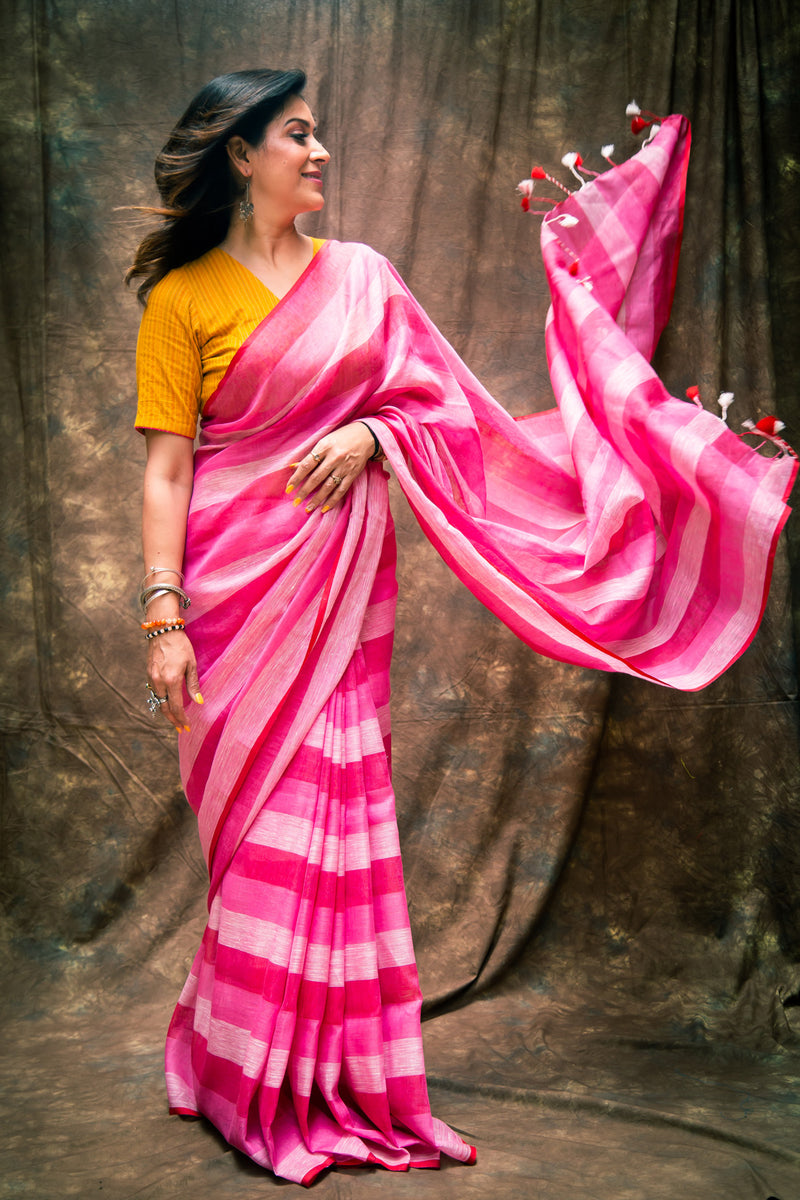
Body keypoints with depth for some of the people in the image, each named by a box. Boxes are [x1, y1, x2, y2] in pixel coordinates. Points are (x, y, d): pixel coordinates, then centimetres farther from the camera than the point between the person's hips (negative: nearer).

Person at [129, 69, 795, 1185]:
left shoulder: (358, 274, 11)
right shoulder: (183, 297, -1)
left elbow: (437, 397, 12)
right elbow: (165, 469, -5)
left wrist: (369, 433, -9)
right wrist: (163, 615, -12)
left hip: (343, 578, 4)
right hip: (242, 579, -3)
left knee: (338, 816, 5)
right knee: (268, 826, 0)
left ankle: (342, 1078, 20)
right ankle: (259, 1088, 17)